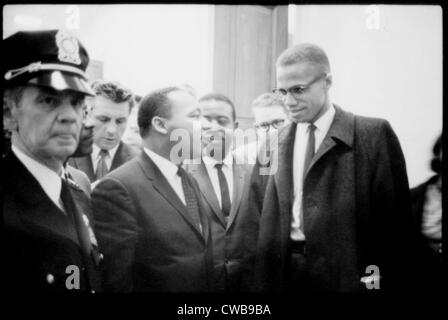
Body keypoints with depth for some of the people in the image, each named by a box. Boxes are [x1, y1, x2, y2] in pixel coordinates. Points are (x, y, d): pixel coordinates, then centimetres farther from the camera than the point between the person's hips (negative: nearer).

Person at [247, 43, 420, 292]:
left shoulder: (374, 134, -6)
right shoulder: (274, 142, 5)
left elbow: (393, 218, -6)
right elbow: (257, 214, 8)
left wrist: (391, 281, -9)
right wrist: (261, 277, 0)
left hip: (346, 273, -3)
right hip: (281, 271, 4)